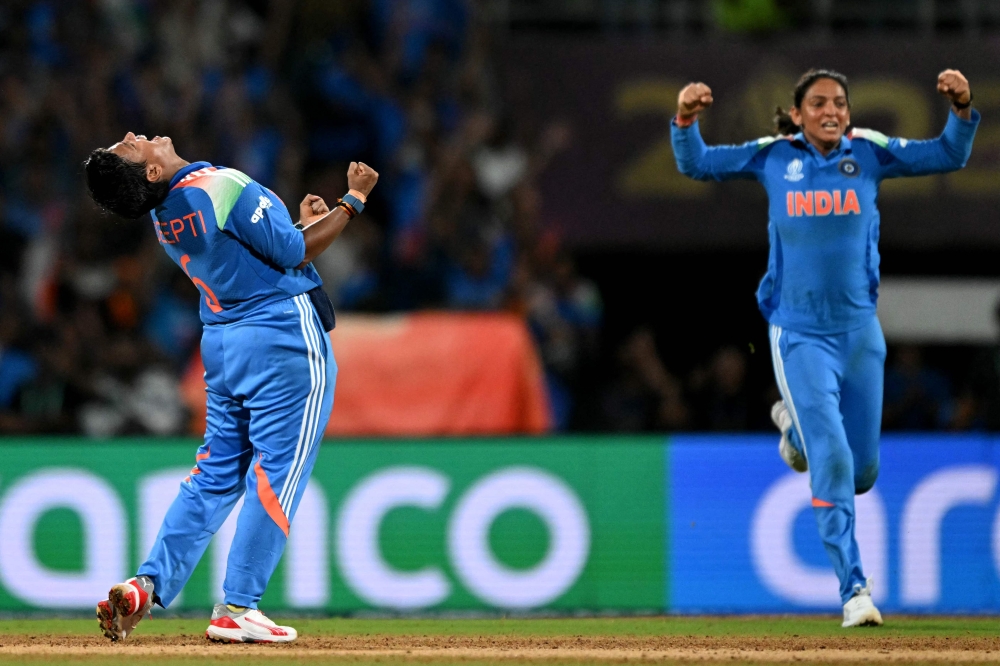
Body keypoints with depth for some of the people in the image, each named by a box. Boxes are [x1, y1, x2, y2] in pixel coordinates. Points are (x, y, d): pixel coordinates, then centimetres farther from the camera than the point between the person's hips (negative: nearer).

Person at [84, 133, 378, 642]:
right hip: (283, 336, -8)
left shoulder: (164, 212, 6)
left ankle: (148, 585, 4)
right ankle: (236, 610, -3)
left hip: (221, 342, 8)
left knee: (217, 472, 14)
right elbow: (296, 255, -13)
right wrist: (353, 200, -5)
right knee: (276, 471, -2)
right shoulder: (226, 189, -19)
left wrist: (302, 222, 16)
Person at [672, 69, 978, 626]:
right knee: (832, 462, -15)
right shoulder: (773, 158, 1)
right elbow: (697, 165, 4)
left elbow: (950, 156, -4)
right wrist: (686, 119, -15)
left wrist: (962, 108, -22)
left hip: (860, 333, 2)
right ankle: (855, 588, -11)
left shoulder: (869, 154, 1)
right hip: (799, 335, -2)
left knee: (862, 472, 10)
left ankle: (796, 424, 42)